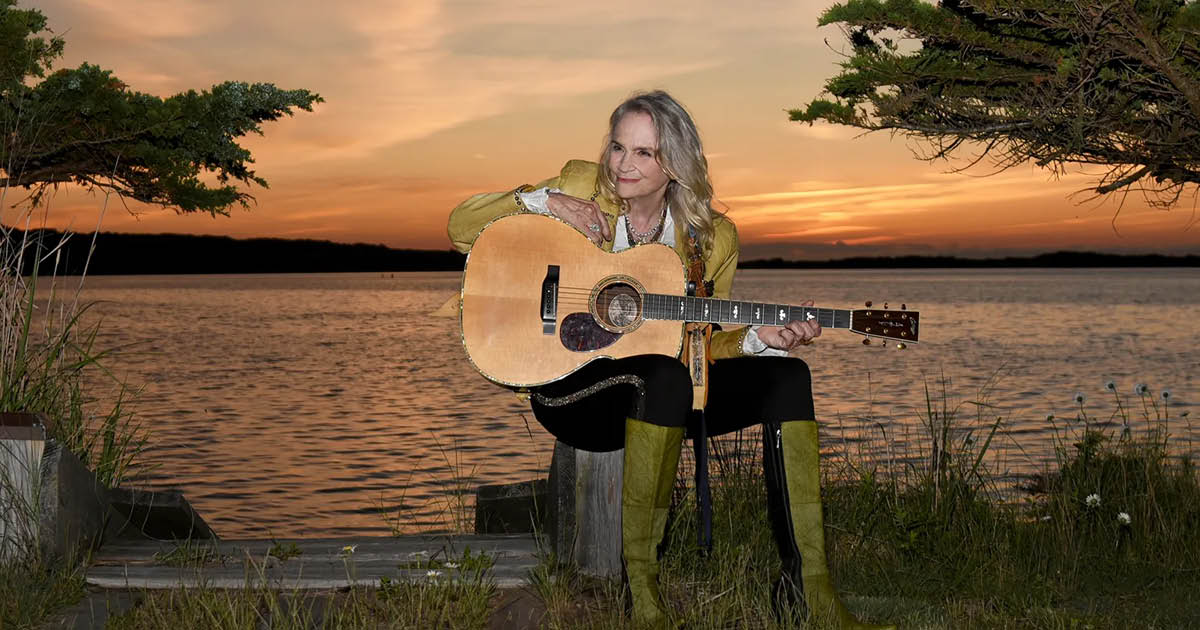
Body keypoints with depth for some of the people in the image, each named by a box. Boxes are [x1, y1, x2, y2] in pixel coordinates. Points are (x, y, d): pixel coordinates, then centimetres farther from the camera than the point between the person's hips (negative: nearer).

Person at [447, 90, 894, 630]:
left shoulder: (711, 237, 3)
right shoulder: (580, 186, -3)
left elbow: (698, 344, 8)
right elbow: (461, 227, -3)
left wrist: (760, 337, -12)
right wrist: (544, 201, -17)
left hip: (662, 389, 4)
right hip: (570, 383, -4)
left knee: (786, 376, -16)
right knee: (665, 374, -37)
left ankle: (807, 585, -18)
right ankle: (639, 581, -26)